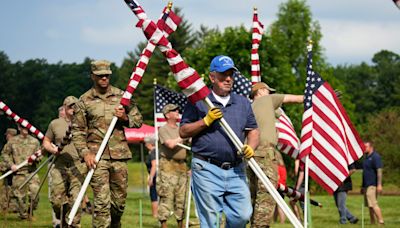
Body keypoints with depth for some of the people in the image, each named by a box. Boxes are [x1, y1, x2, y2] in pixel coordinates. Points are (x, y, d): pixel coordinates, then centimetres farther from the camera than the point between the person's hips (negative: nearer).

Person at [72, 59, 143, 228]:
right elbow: (77, 131, 2)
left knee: (119, 200, 9)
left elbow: (138, 120, 15)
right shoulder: (84, 101, 3)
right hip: (97, 156, -3)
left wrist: (125, 118, -7)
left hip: (119, 155, 3)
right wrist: (85, 153, -12)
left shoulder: (121, 96, 10)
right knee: (101, 201, -11)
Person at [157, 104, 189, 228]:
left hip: (181, 166, 6)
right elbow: (170, 144, -16)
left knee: (181, 198, 7)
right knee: (166, 197, -8)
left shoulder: (181, 130, 18)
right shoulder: (163, 130, -2)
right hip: (168, 167, -6)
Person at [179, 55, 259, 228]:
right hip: (207, 170, -4)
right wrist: (206, 121, -12)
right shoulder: (198, 102, 3)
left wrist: (251, 147, -3)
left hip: (236, 171, 4)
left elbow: (253, 131, 18)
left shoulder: (243, 103, 16)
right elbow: (183, 132, 1)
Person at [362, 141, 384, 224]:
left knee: (373, 204, -15)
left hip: (372, 185, -10)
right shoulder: (366, 157, 19)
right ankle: (372, 223, 12)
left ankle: (381, 222, -16)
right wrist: (363, 186, 25)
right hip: (367, 185, 10)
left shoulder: (375, 157, -10)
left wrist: (379, 185, -23)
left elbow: (379, 171, -17)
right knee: (369, 205, 9)